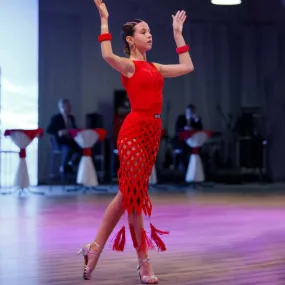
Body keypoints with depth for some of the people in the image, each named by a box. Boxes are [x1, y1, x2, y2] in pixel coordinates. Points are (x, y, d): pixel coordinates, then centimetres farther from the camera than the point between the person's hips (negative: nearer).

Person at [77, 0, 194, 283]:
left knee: (128, 194, 10)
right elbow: (107, 55, -25)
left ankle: (95, 247, 19)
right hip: (134, 131, -8)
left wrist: (178, 34, 27)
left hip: (152, 132, 8)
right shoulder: (127, 65, -4)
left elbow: (187, 67, 23)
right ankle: (143, 262, 4)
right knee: (134, 195, -2)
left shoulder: (155, 67, 18)